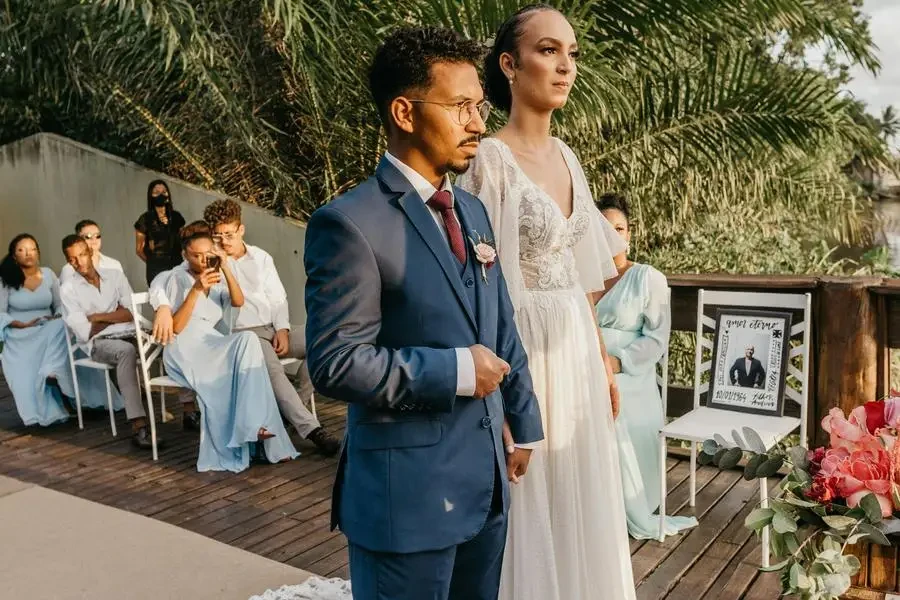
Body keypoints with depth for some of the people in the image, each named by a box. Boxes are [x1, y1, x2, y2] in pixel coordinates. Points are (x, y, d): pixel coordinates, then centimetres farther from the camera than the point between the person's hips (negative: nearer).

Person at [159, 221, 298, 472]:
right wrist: (196, 289, -21)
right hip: (185, 348, -5)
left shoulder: (217, 276, 14)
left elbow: (238, 302, -7)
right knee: (247, 340, -28)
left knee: (247, 342, -29)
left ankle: (256, 425, -29)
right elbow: (176, 327, -11)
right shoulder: (178, 277, 0)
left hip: (212, 346, 5)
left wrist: (226, 268, -19)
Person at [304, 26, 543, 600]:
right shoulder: (350, 222, -16)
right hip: (407, 491, -7)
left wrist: (528, 430, 15)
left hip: (486, 479, 7)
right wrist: (456, 371, -17)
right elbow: (335, 362, -20)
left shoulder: (473, 211, 9)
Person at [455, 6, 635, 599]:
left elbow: (579, 273, 14)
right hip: (524, 347, -7)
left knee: (582, 503, 18)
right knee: (533, 506, 6)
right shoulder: (490, 159, -13)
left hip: (576, 346, 7)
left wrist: (603, 357, 15)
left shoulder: (565, 156, 10)